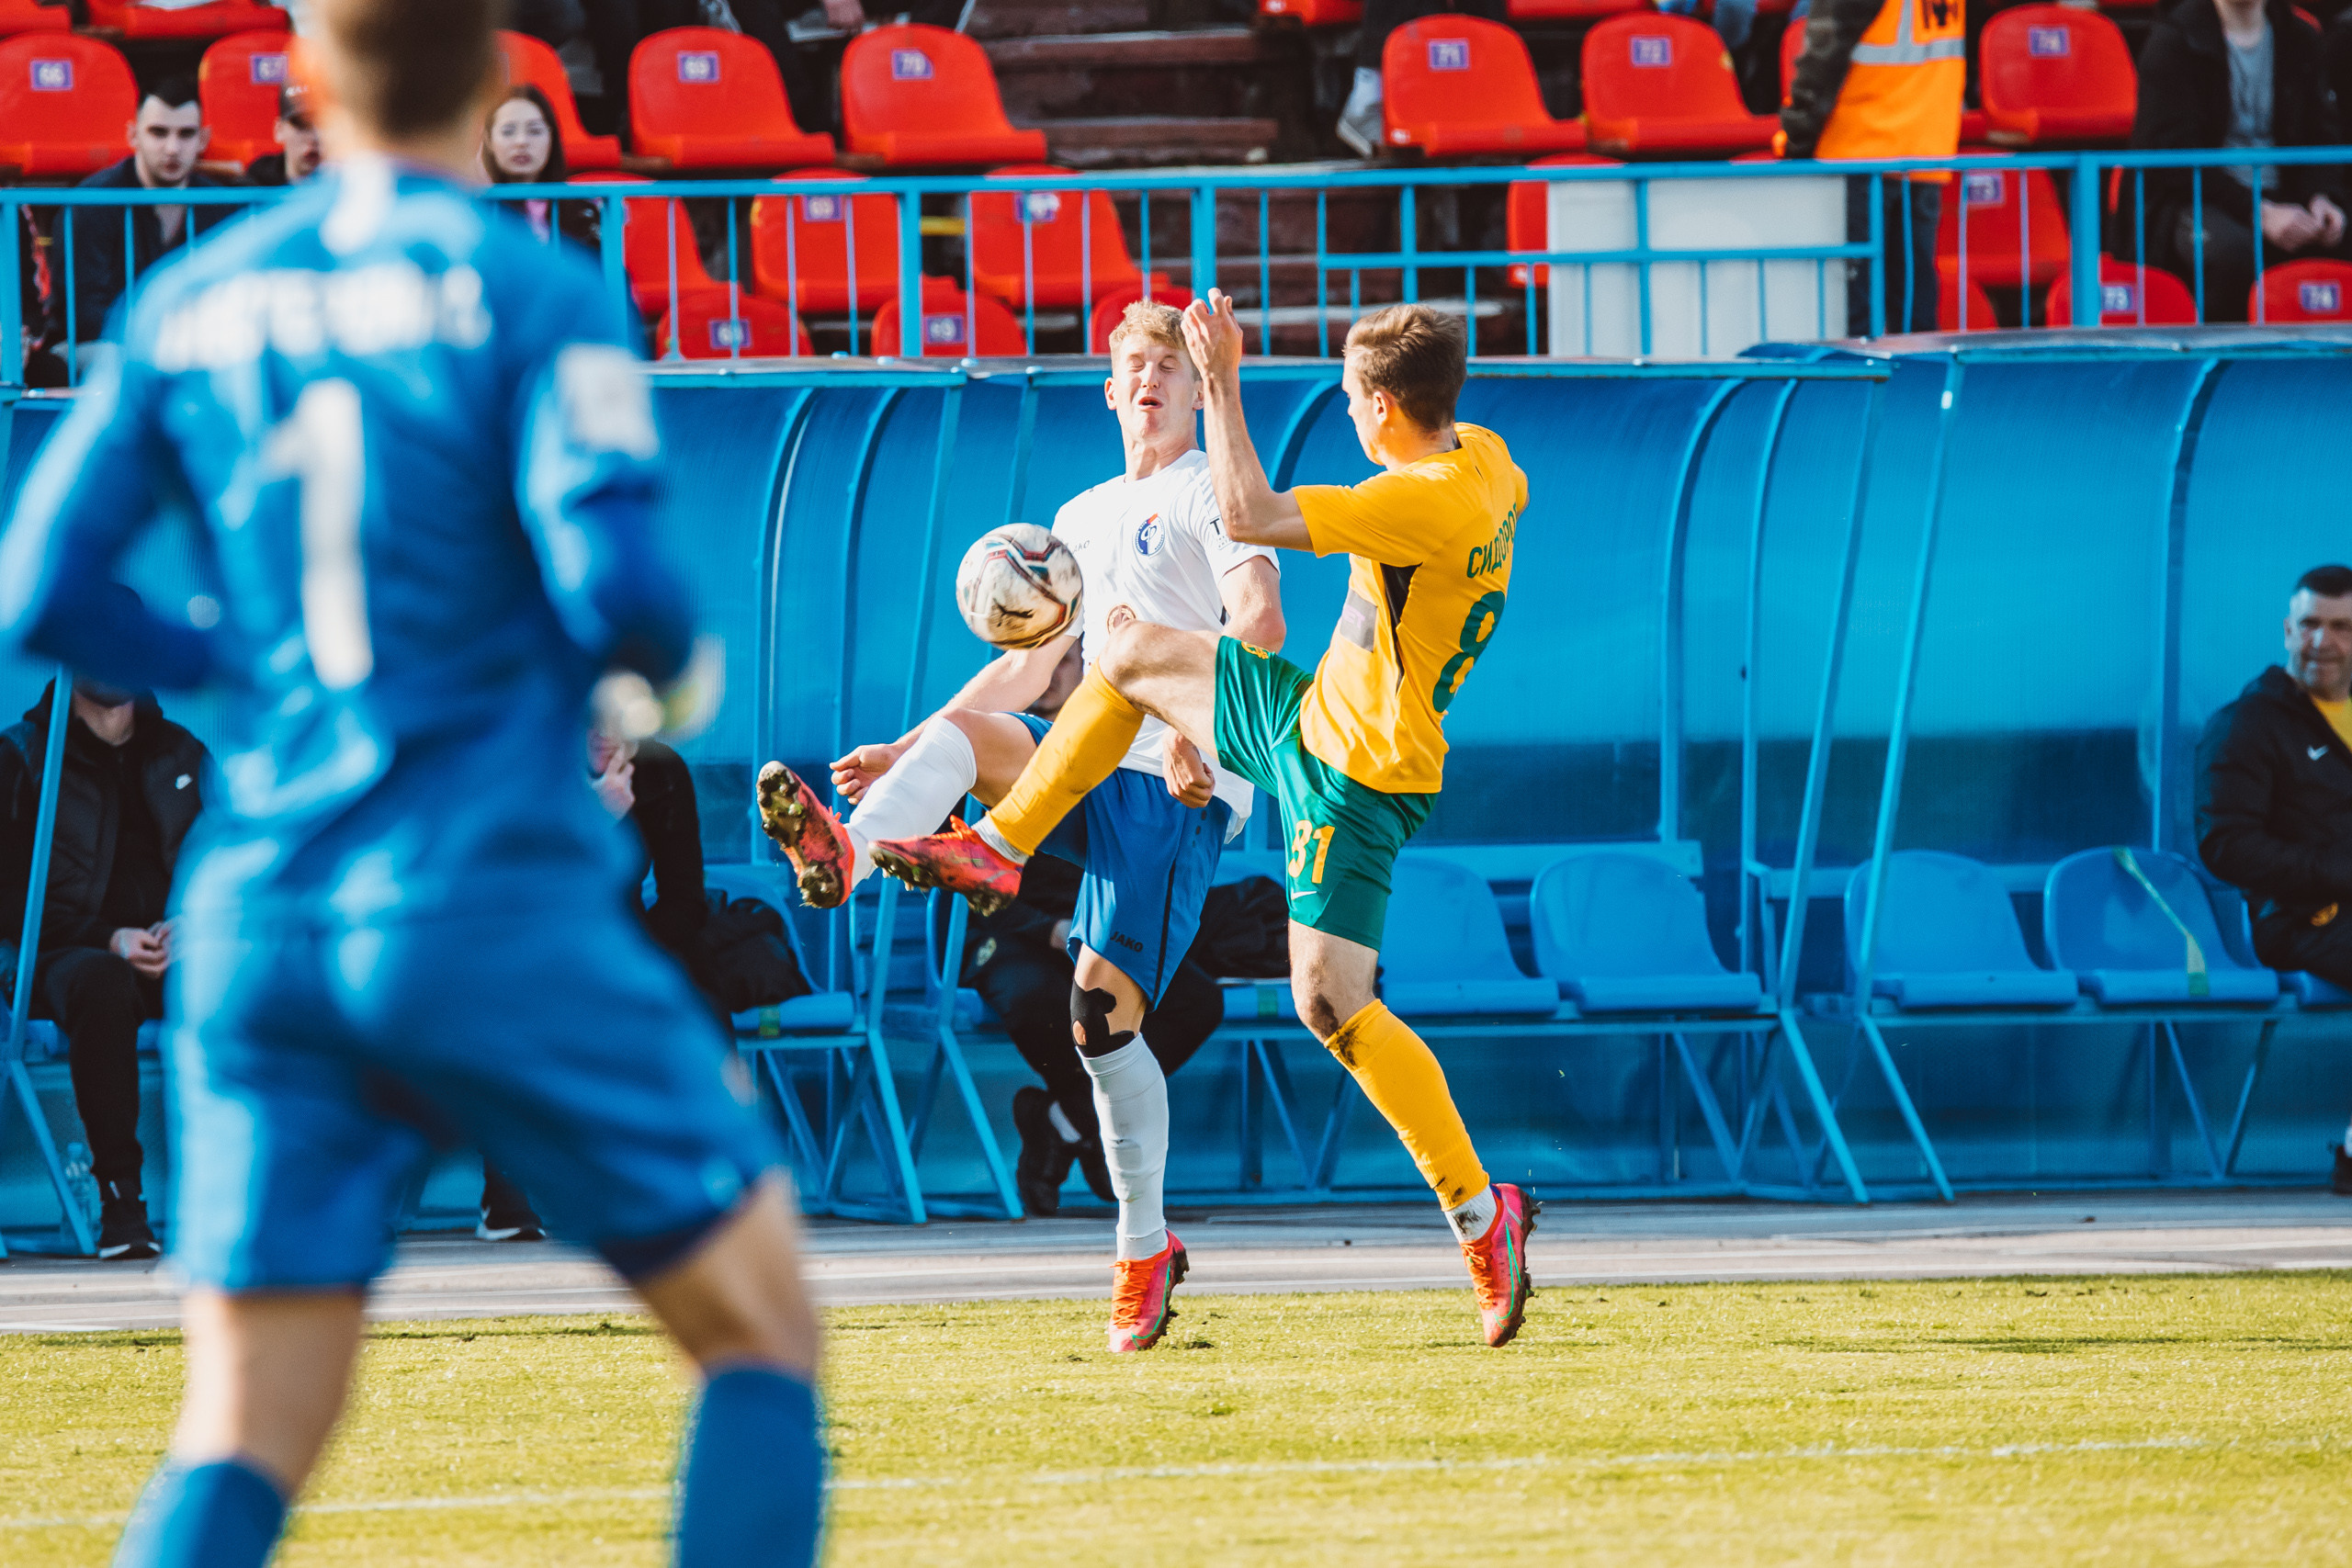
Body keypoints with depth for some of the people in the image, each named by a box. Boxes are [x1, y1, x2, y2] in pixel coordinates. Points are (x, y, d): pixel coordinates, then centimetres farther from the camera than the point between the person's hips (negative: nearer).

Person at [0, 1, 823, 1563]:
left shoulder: (191, 307, 8)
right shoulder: (533, 293, -5)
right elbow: (609, 581, -17)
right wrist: (680, 674, 6)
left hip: (258, 932, 4)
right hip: (492, 904, -4)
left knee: (242, 1438, 4)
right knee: (761, 1328, 9)